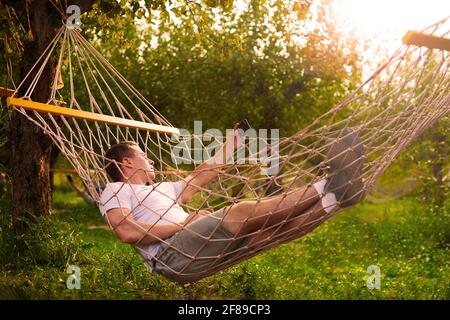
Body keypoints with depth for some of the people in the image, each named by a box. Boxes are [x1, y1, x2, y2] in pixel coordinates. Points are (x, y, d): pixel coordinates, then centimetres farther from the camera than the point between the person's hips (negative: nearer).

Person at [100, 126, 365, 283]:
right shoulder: (115, 190, 7)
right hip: (172, 254, -9)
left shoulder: (161, 188, 34)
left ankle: (335, 196, -20)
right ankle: (326, 186, -24)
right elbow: (127, 232, -11)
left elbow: (197, 179, 38)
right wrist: (182, 224, -10)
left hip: (197, 254, 9)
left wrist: (227, 149, 41)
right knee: (242, 211, -22)